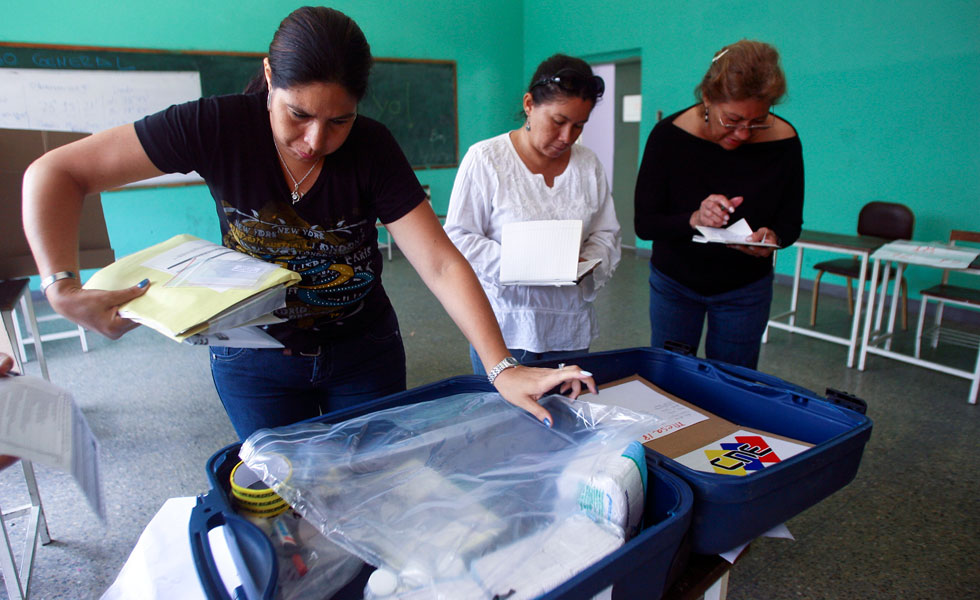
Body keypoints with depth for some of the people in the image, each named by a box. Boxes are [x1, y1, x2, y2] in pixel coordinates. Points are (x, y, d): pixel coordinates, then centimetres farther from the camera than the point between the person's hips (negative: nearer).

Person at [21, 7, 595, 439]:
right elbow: (55, 174, -15)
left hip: (364, 352, 1)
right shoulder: (219, 126, -20)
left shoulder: (372, 148, -19)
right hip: (257, 360, 0)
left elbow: (440, 262, -26)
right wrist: (64, 288, -28)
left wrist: (502, 367, -34)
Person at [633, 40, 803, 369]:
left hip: (745, 290, 1)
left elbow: (791, 221, -4)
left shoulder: (783, 141, -16)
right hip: (674, 283, 0)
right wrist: (693, 219, -36)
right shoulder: (669, 135, -19)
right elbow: (643, 223, -17)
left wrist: (772, 237, -27)